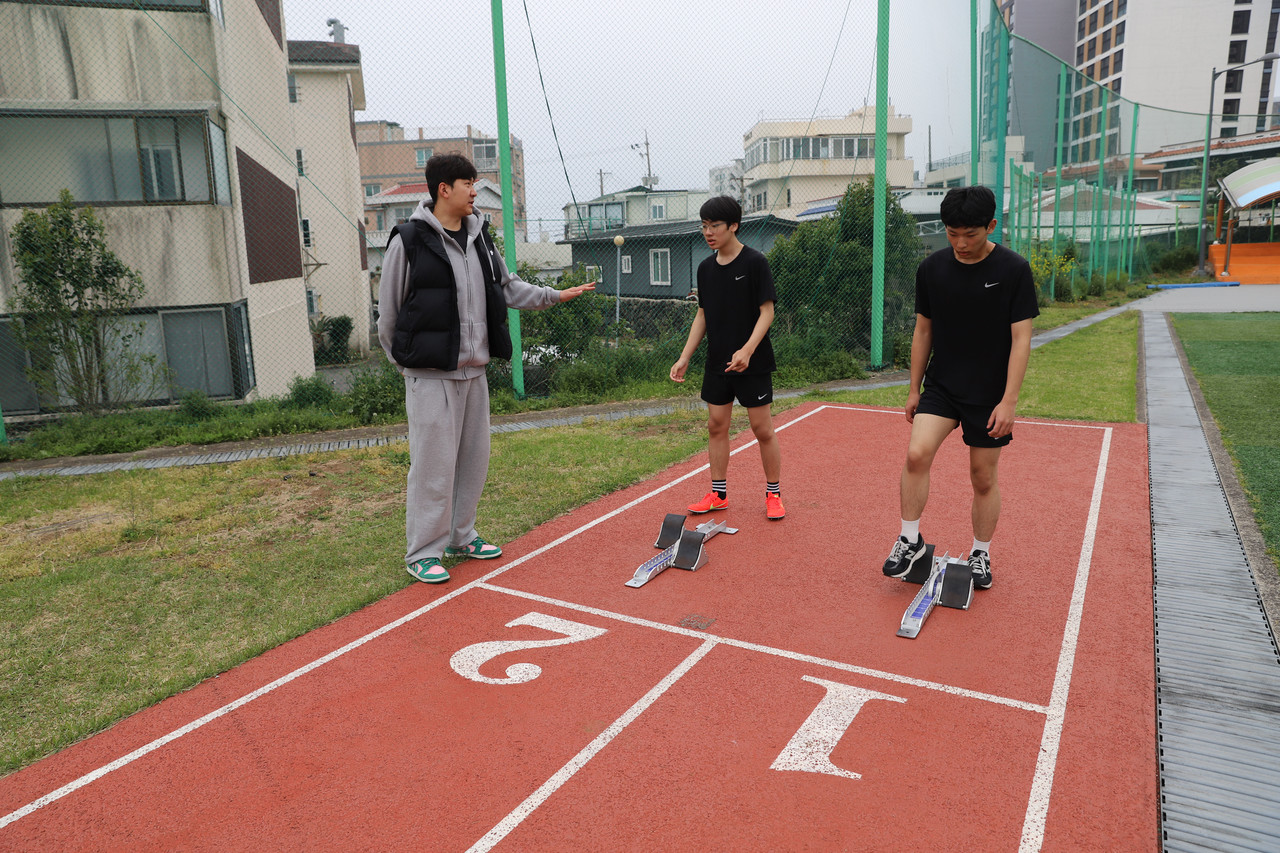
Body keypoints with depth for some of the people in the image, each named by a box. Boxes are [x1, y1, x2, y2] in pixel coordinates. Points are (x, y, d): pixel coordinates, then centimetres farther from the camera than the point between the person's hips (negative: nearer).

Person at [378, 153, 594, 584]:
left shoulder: (479, 236, 12)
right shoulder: (409, 240, -9)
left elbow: (508, 288, 22)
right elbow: (388, 311, -3)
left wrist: (555, 295, 16)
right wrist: (404, 358, 2)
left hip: (474, 370, 7)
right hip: (431, 375, -7)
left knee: (474, 458, 13)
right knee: (433, 463, -4)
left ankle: (461, 536, 29)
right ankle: (423, 552, 10)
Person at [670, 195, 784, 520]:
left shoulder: (755, 262, -9)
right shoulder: (706, 268, 8)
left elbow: (767, 311, -12)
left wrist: (747, 350, -25)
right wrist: (685, 357, 7)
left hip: (753, 363, -5)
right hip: (717, 362, 6)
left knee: (763, 429, 0)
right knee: (716, 426, 9)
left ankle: (773, 494, 15)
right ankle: (718, 494, 21)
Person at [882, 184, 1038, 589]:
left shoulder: (1014, 269, -9)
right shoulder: (931, 268, 0)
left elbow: (1021, 339, -10)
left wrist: (1008, 401, -16)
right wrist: (914, 389, 9)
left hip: (990, 395, -2)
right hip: (941, 387, 2)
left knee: (984, 477, 7)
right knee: (917, 453, -20)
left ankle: (980, 554, 27)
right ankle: (910, 540, -4)